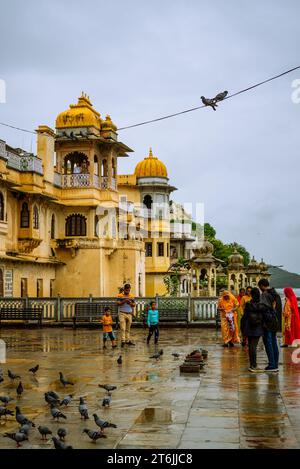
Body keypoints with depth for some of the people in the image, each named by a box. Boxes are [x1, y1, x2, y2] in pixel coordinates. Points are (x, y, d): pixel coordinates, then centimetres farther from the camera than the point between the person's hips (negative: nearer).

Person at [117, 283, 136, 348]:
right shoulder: (120, 295, 0)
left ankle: (128, 340, 15)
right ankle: (123, 341, -12)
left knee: (128, 329, 9)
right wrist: (124, 301, -21)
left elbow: (134, 305, 11)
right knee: (123, 328, -10)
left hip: (129, 314, 4)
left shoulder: (131, 296, 10)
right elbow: (118, 303, -8)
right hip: (122, 313, -4)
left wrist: (130, 303, -10)